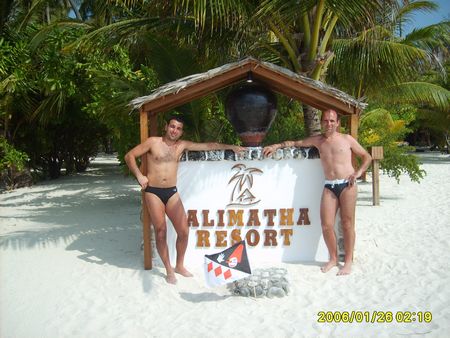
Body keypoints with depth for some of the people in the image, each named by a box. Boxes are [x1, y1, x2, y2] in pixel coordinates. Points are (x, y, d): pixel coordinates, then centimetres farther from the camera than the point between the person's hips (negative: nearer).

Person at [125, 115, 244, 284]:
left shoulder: (182, 145, 9)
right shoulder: (153, 142, -2)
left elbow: (207, 146, 10)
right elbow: (129, 156, -1)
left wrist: (230, 147, 8)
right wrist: (139, 175, -11)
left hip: (172, 192, 4)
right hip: (153, 192, -3)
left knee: (183, 231, -1)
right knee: (160, 232, -2)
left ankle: (179, 266, 20)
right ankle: (169, 270, 12)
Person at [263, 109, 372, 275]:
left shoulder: (347, 139, 8)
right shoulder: (317, 140, 15)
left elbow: (367, 157, 13)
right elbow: (295, 143, 22)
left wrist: (358, 172, -2)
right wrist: (276, 146, 9)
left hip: (347, 185, -2)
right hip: (329, 187, 2)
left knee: (347, 224, -1)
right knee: (326, 225, -4)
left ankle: (348, 261, 10)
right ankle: (333, 258, 15)